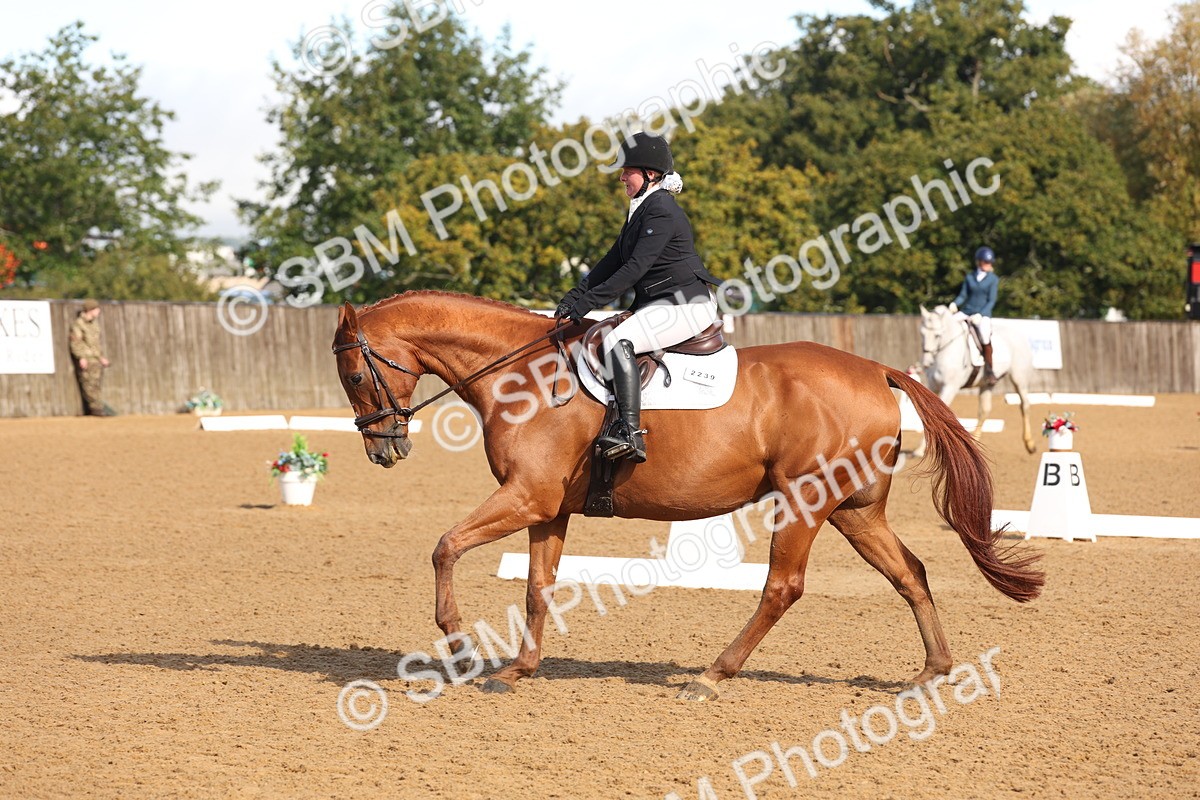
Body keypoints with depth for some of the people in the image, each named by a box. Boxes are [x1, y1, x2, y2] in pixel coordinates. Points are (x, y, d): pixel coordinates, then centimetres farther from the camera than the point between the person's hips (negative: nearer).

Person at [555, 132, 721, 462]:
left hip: (687, 304, -11)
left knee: (617, 342, -30)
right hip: (659, 304, 11)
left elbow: (635, 268, -23)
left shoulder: (661, 211, -16)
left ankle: (630, 432, -36)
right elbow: (613, 261, 18)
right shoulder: (642, 209, 16)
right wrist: (575, 296, 8)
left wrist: (587, 302, -24)